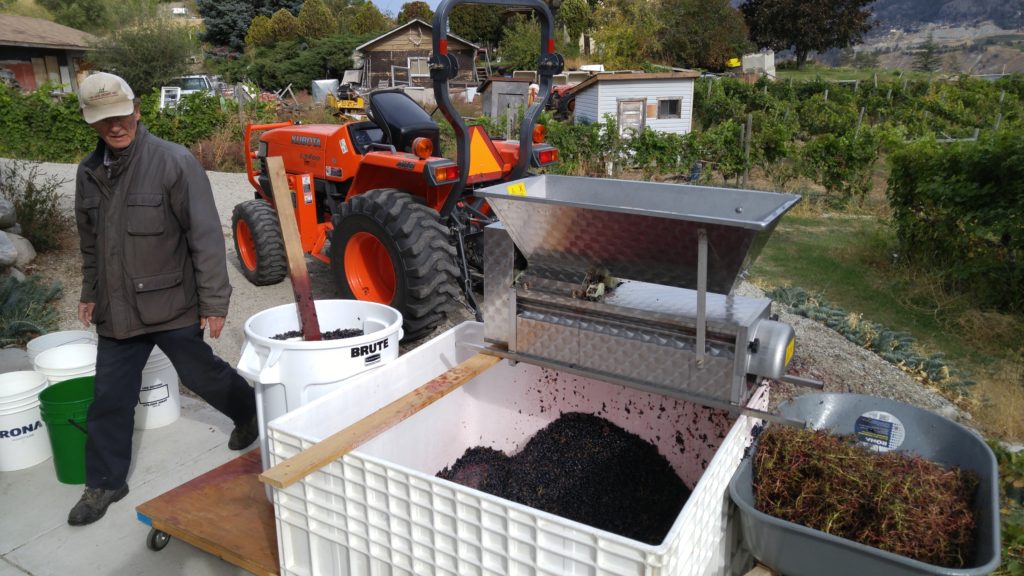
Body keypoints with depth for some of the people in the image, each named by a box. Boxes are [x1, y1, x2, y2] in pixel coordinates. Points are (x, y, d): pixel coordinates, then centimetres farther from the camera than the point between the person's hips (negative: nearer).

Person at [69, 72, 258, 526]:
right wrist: (90, 293, 23)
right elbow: (90, 241, 19)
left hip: (171, 304, -5)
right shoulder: (89, 172, 6)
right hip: (116, 310, 6)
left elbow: (205, 237, -16)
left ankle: (251, 413, 39)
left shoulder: (174, 162, -14)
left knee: (200, 374, 11)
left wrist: (214, 301, -16)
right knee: (110, 397, 11)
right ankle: (105, 482, 28)